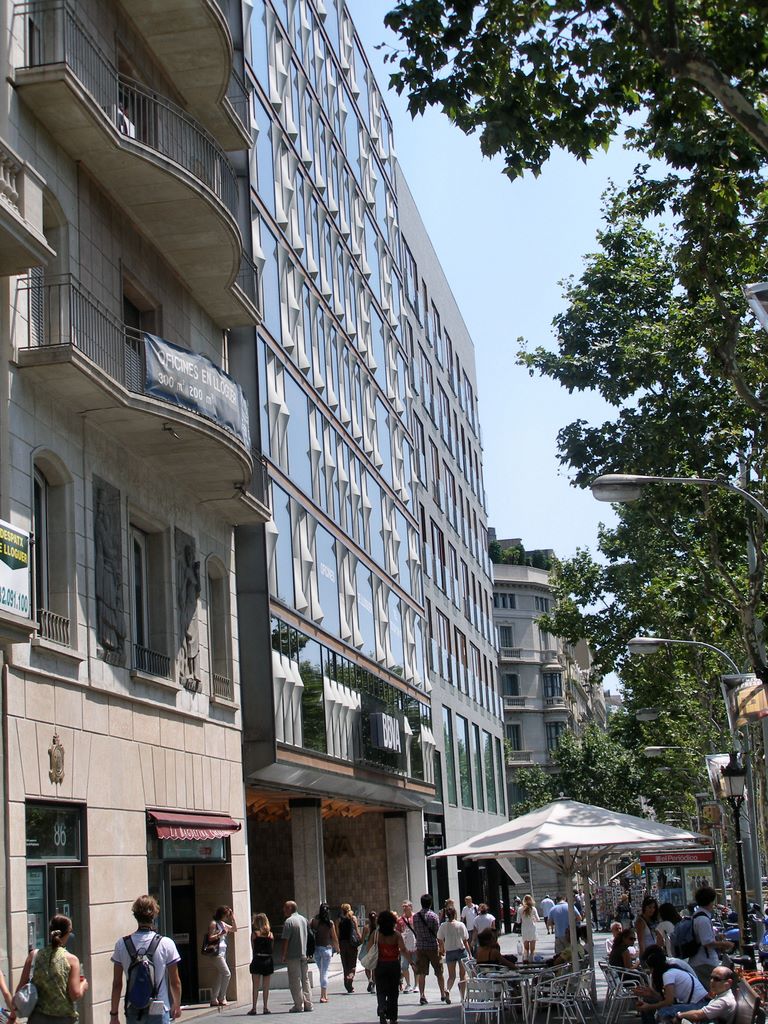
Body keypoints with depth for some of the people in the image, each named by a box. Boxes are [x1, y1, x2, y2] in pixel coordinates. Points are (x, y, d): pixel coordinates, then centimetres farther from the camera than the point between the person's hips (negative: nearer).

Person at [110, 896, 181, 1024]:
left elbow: (117, 984, -1)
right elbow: (175, 982, -1)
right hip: (159, 1012, -2)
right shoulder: (166, 944, -9)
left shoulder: (121, 945, -4)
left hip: (132, 1012, 2)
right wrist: (177, 1004, 16)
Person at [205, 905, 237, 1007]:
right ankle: (221, 998, -6)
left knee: (220, 976, 9)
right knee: (227, 974, -12)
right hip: (216, 952, -9)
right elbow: (210, 938, -14)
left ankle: (214, 1000, 13)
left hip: (222, 952, 9)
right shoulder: (213, 923, -9)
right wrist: (220, 934, -25)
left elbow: (234, 929, 22)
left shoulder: (223, 924, 16)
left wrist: (233, 917, 13)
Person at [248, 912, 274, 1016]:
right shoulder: (270, 934, 4)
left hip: (257, 960, -3)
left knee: (255, 987, 4)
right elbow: (272, 949, 6)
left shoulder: (254, 934, -4)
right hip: (269, 960, 3)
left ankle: (254, 1008, 1)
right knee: (266, 987, 9)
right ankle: (265, 1008, 10)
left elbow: (253, 949, 0)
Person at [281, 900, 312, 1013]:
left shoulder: (288, 921, -12)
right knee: (305, 980, 12)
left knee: (295, 981, -1)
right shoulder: (304, 919, 11)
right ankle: (308, 1004, 13)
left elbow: (285, 940, -15)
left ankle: (298, 1005, -1)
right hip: (304, 955, 7)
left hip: (293, 956, -7)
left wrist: (283, 956, -8)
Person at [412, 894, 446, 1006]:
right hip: (433, 946, -2)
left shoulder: (415, 916, 1)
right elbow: (438, 932, -7)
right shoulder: (433, 916, -9)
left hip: (420, 947, 2)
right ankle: (443, 994, 16)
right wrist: (441, 947, 4)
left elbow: (415, 931, 10)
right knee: (439, 972, 10)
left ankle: (422, 995, -3)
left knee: (421, 973, 4)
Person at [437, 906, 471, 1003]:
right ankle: (463, 997, 5)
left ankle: (448, 989, -17)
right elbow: (465, 941, -7)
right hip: (461, 951, -1)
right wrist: (470, 953, 0)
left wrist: (442, 951, 18)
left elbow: (440, 941, 0)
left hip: (449, 952, 2)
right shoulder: (461, 925, -9)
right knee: (463, 974, 11)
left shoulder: (443, 926, -5)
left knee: (451, 976, 12)